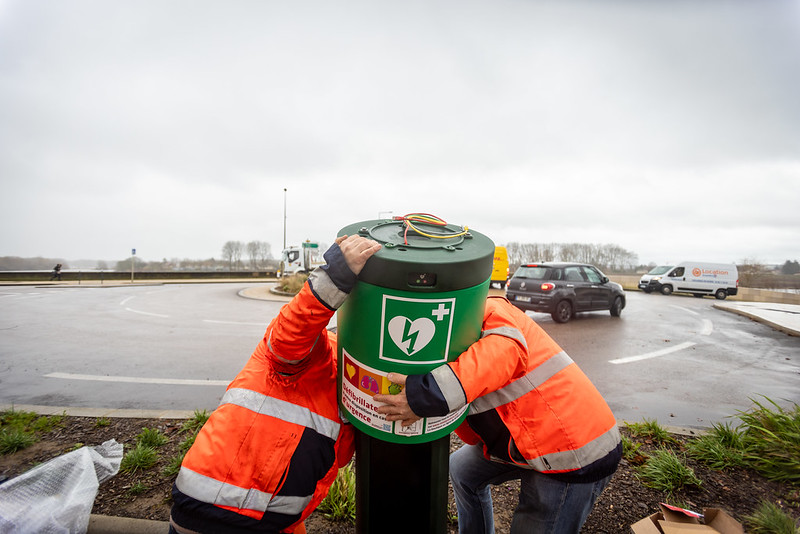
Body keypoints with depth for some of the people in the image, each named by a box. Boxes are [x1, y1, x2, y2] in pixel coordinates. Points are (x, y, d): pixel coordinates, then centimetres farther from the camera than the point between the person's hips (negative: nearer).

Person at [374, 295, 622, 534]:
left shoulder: (487, 312, -14)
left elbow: (507, 348, -40)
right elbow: (475, 435, 3)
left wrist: (430, 393, -44)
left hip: (578, 453, -10)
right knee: (463, 470, 21)